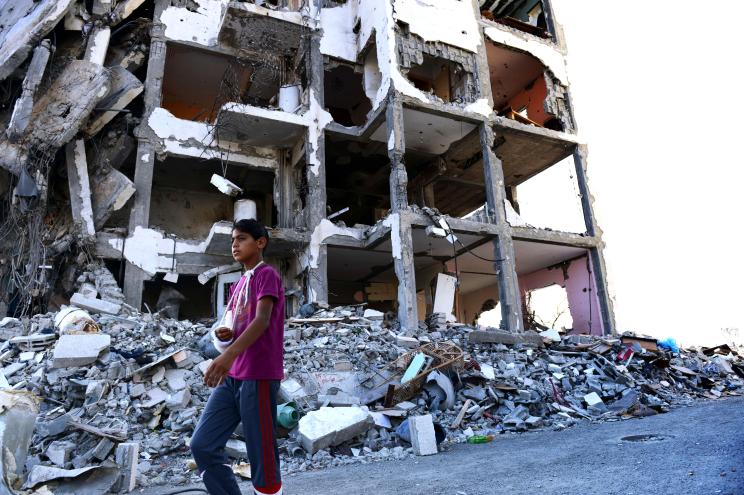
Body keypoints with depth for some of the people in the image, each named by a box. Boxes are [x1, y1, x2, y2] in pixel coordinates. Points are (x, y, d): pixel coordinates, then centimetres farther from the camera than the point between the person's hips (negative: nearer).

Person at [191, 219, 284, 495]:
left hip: (259, 376, -8)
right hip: (231, 377, 9)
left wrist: (229, 354, -34)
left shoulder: (267, 275, -5)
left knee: (262, 456, -3)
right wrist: (224, 334, 2)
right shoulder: (239, 284, 21)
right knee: (202, 445, 4)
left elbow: (262, 320, -20)